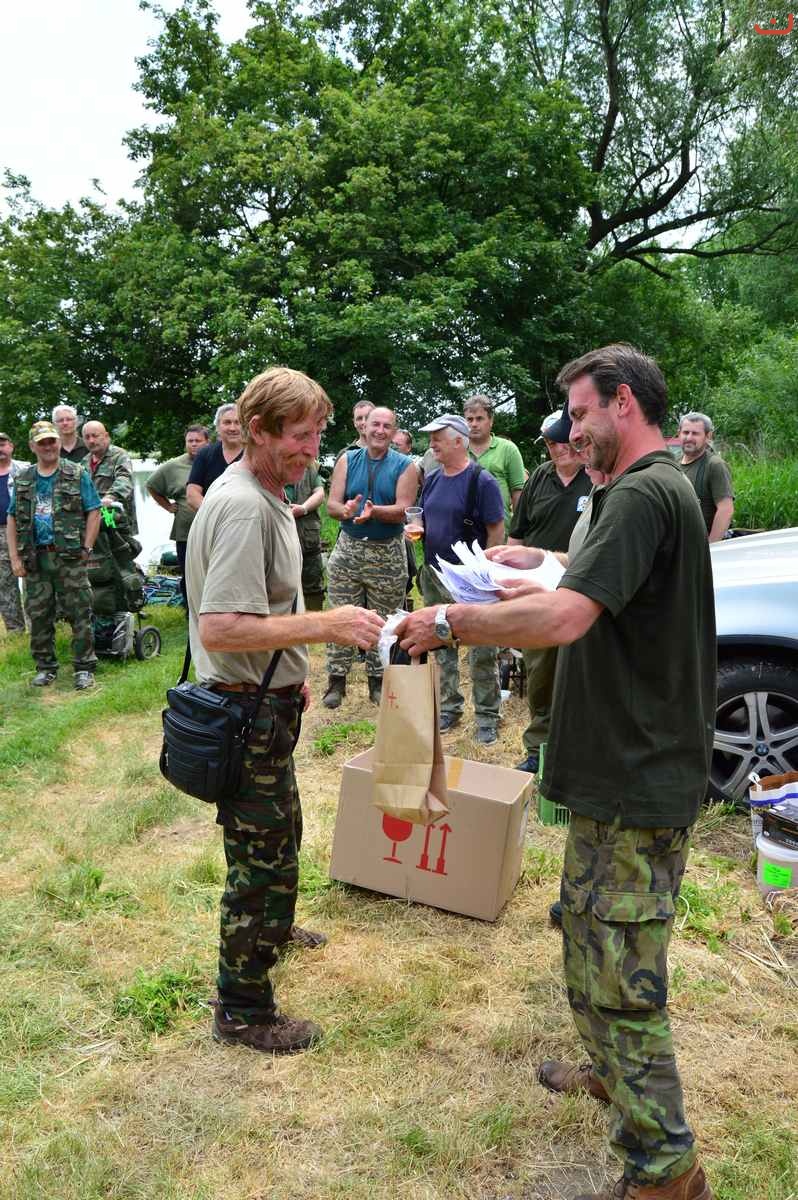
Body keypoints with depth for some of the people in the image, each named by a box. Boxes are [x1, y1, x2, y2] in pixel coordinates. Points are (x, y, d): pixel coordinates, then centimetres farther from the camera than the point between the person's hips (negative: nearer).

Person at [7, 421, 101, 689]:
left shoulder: (78, 474, 2)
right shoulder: (23, 480, 12)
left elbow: (93, 513, -1)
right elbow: (12, 519, 13)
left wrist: (85, 550, -7)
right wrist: (15, 558, 5)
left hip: (69, 557, -3)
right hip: (34, 559, 4)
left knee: (79, 613, -3)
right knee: (39, 615, 8)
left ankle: (84, 667, 6)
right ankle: (45, 667, 21)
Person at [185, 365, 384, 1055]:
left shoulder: (267, 496, 9)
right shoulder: (243, 507, -25)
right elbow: (218, 630, -33)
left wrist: (292, 673, 23)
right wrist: (324, 625, -34)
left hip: (266, 698, 11)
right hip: (245, 711, -11)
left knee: (280, 832, 28)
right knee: (262, 855, 3)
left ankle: (271, 927, 52)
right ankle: (243, 1011, 21)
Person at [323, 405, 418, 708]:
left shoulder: (404, 466, 0)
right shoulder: (348, 460, 5)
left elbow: (403, 510, -11)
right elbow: (332, 504, -4)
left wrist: (373, 511, -28)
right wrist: (346, 510, -26)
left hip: (388, 553, -1)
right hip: (348, 548, 1)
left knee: (383, 621, 7)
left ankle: (377, 680, 20)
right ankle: (337, 679, 11)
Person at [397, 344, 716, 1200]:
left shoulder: (642, 496, -20)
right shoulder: (666, 488, 14)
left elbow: (563, 618, -31)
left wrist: (450, 623, -20)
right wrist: (543, 572, 14)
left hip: (635, 783, -10)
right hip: (629, 768, 10)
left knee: (619, 974, 1)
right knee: (592, 938, 25)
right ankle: (613, 1071, 44)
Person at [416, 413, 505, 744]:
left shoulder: (481, 481, -11)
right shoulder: (432, 480, 11)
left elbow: (496, 530, -12)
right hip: (434, 575, 7)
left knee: (481, 653, 1)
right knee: (441, 646, 15)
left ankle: (487, 717, 12)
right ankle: (449, 708, 28)